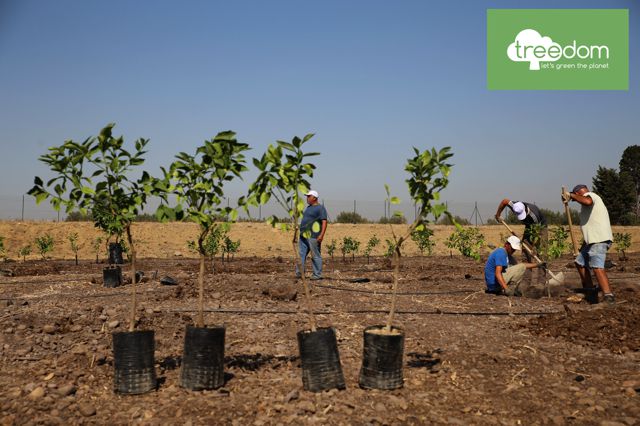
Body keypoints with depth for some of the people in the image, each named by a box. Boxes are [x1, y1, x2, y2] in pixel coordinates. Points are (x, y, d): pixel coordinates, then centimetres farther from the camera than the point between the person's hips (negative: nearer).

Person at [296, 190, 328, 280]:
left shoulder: (320, 208, -8)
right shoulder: (309, 207, 19)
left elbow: (324, 222, -15)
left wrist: (321, 235, -24)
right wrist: (301, 231, 23)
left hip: (313, 236, -9)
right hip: (303, 235, 9)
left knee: (315, 256, -3)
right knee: (300, 254, 3)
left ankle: (317, 275, 4)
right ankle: (299, 273, 5)